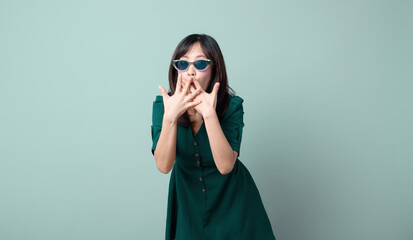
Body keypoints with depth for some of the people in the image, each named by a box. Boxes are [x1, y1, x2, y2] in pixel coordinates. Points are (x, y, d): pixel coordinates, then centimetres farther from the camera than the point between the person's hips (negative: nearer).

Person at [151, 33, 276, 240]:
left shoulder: (232, 106, -20)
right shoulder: (162, 105, -15)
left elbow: (225, 165, -31)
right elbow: (163, 166, -25)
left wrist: (209, 114, -40)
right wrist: (170, 117, -39)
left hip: (230, 198, -1)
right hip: (187, 198, 2)